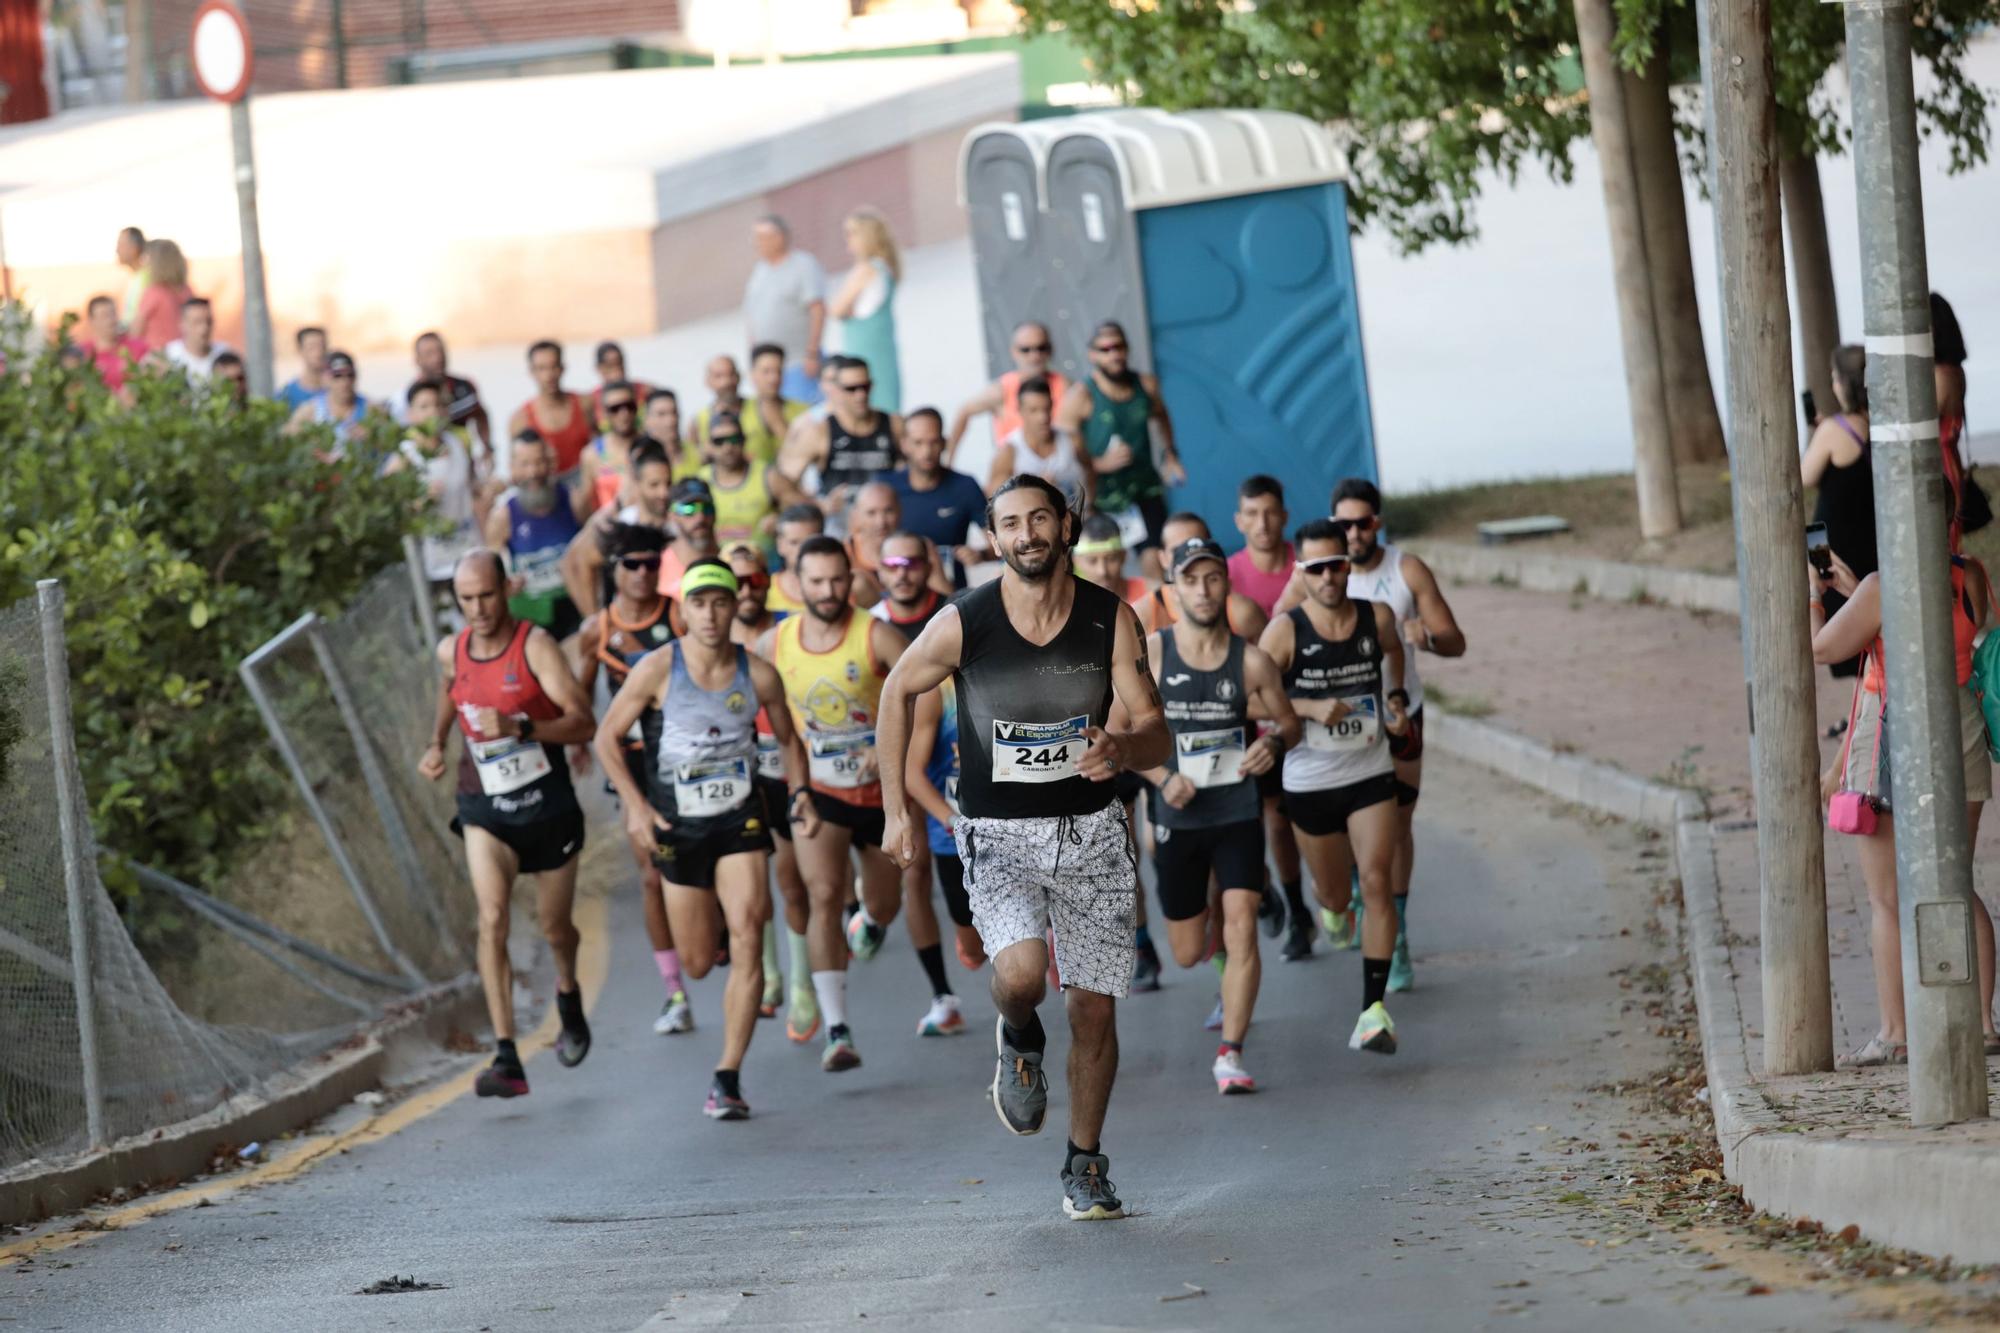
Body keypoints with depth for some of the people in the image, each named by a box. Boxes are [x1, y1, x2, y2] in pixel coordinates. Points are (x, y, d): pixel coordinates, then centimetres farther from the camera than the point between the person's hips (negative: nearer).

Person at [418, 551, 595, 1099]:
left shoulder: (535, 645, -14)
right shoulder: (452, 652, 1)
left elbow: (584, 723, -20)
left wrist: (518, 727, -33)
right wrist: (437, 741, 11)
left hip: (547, 803, -2)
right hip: (485, 808, 2)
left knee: (554, 927, 13)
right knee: (492, 920, -18)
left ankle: (568, 993, 51)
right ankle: (506, 1060, -24)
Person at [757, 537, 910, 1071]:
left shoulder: (875, 636, -16)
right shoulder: (773, 645, -6)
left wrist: (896, 746, -37)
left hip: (881, 791, 0)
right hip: (817, 791, 0)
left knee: (884, 905, 16)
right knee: (823, 896, -19)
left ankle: (868, 926, 58)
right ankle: (837, 1032, -22)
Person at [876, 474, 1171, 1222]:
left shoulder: (1111, 620, -6)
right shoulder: (963, 625, -10)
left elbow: (1156, 736, -7)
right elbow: (897, 693, 8)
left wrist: (1122, 748, -31)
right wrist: (895, 809, 7)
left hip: (1090, 830, 2)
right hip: (998, 835, -2)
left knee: (1094, 1008, 2)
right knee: (1021, 972, -27)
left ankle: (1085, 1166, 23)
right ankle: (1019, 1042, 10)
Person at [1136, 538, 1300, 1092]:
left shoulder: (1251, 659, -5)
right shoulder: (1151, 653, -6)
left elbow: (1289, 722, 7)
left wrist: (1274, 741, -16)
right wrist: (1163, 779, -15)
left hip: (1239, 813, -1)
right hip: (1178, 819, 1)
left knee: (1242, 928, -17)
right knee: (1188, 953, 10)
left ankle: (1230, 1053, -11)